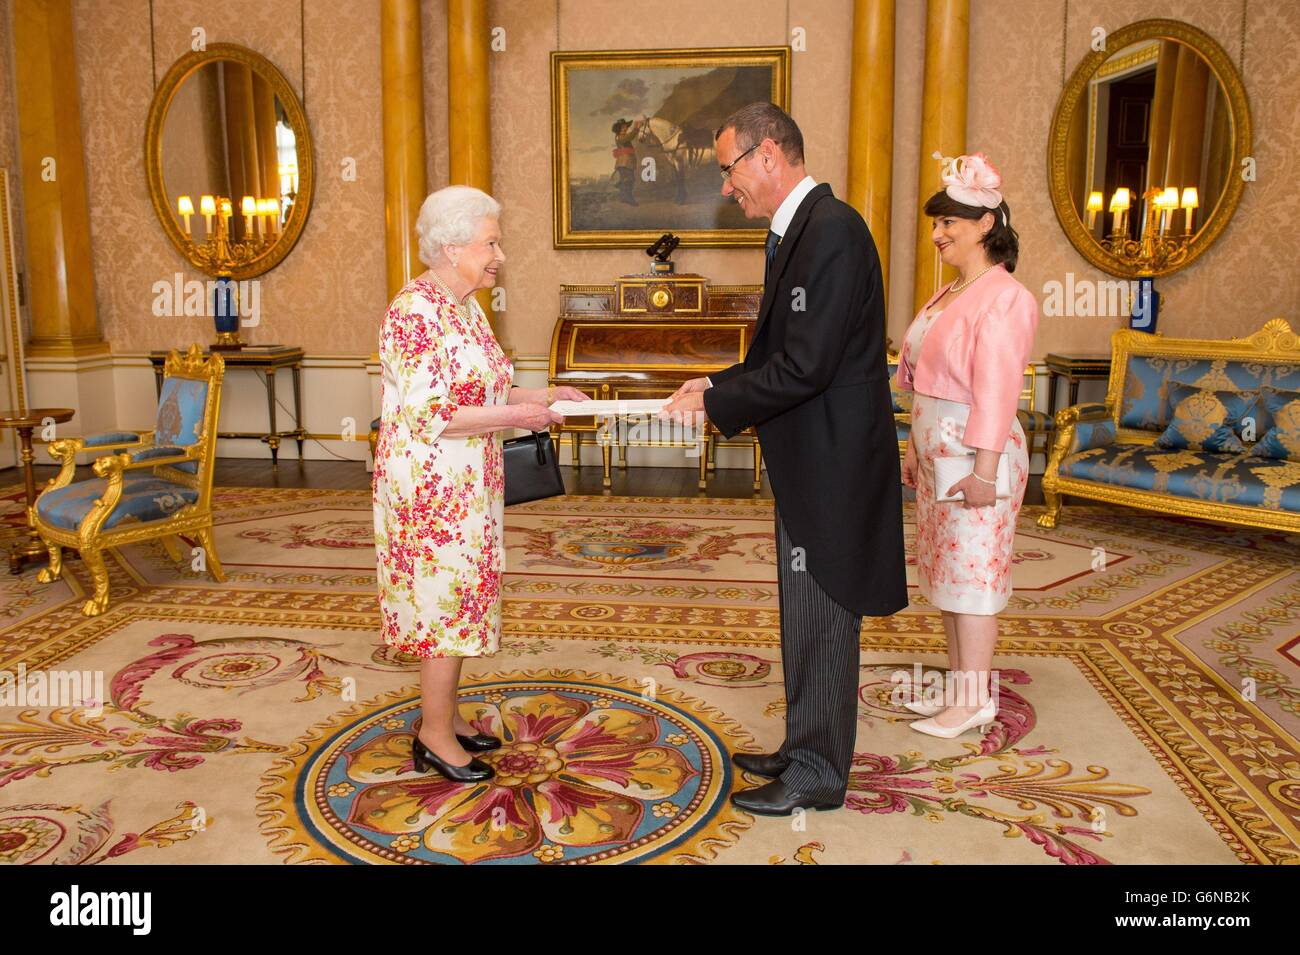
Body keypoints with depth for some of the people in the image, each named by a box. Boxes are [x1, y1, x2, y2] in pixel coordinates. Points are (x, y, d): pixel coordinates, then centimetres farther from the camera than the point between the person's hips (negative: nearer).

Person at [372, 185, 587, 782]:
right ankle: (435, 738, 14)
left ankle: (443, 715, 29)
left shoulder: (465, 306, 11)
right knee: (446, 602, -1)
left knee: (457, 597, 15)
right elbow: (428, 415, -23)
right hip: (431, 485, -9)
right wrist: (516, 415, -20)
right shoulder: (415, 312, -18)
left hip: (464, 484, 9)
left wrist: (543, 394, 7)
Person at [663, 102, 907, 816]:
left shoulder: (831, 230, -18)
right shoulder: (799, 230, 13)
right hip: (809, 463, 10)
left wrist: (712, 403, -14)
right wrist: (718, 384, 4)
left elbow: (804, 367, -24)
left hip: (831, 463, -10)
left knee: (821, 621, 3)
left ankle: (816, 775, 19)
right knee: (806, 616, 19)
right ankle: (806, 749, 35)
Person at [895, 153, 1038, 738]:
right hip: (938, 451, 9)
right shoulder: (947, 295, 14)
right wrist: (914, 447, 16)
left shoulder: (1003, 298, -14)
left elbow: (997, 391, -19)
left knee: (973, 571, -2)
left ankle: (975, 698, 10)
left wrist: (984, 469, -22)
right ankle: (958, 684, 26)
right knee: (946, 569, 14)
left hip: (975, 454, -9)